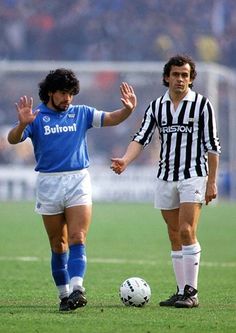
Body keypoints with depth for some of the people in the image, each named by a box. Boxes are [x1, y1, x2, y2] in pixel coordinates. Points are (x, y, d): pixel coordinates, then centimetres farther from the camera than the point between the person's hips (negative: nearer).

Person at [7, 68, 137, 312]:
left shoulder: (81, 113, 10)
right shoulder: (36, 117, 2)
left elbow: (111, 119, 3)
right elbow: (13, 139, -10)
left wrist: (128, 109, -18)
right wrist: (22, 124, -31)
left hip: (78, 181, 0)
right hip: (48, 183, 0)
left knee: (77, 239, -14)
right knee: (58, 245, 6)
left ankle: (76, 289, -26)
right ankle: (64, 294, 13)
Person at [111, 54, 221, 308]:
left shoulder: (202, 104, -2)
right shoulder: (156, 106, 8)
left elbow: (212, 145, -1)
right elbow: (142, 137, -2)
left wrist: (211, 182, -5)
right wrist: (125, 160, -21)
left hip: (193, 175, -5)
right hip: (165, 178, 5)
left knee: (186, 231, -16)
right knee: (174, 237, 6)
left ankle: (191, 291, -13)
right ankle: (182, 292, 11)